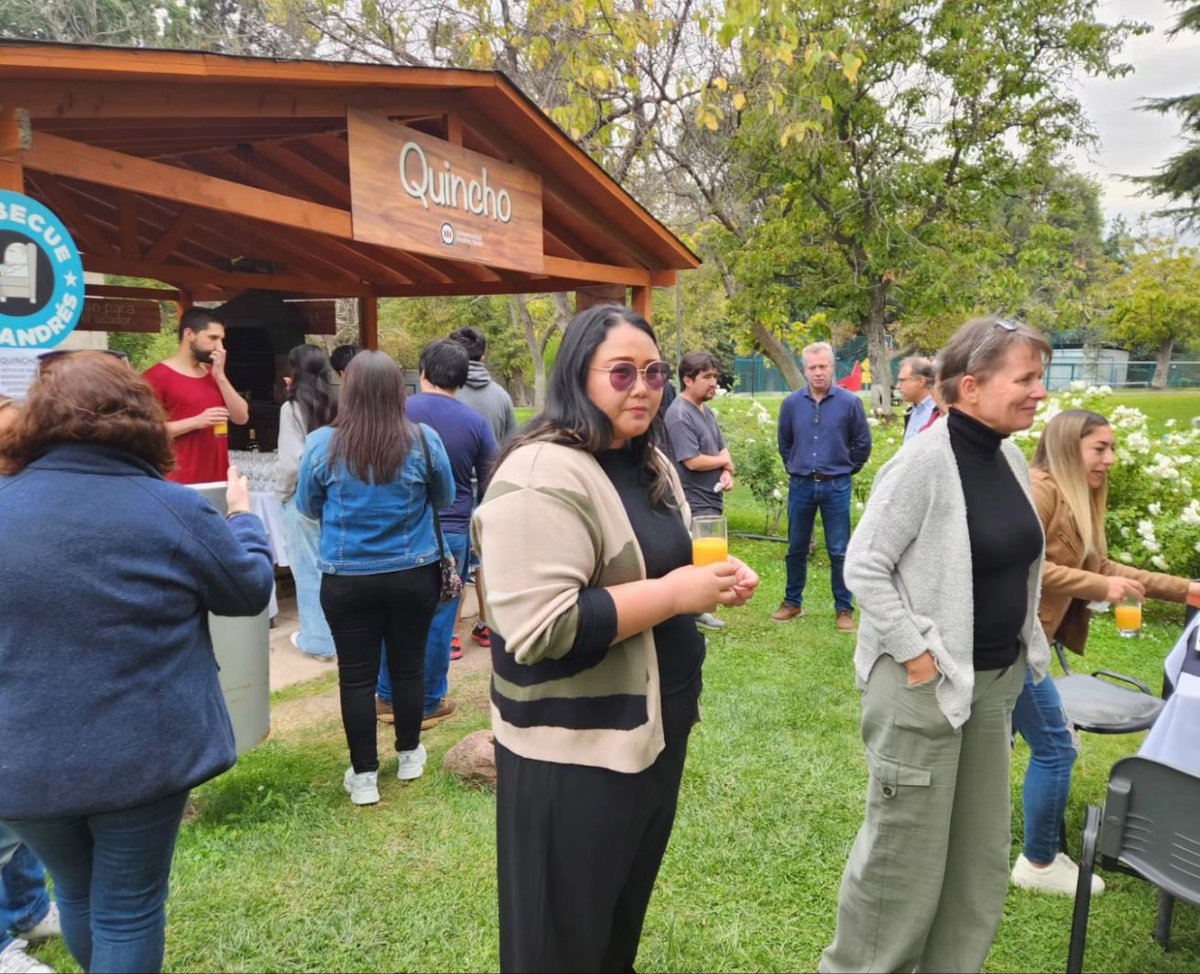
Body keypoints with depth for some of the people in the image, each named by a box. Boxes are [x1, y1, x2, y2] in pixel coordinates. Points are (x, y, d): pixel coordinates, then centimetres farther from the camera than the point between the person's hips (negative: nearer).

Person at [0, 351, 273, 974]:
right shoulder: (176, 511, -12)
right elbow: (252, 589, 1)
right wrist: (242, 516, 17)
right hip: (142, 753, -3)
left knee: (76, 894, 26)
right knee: (128, 909, 13)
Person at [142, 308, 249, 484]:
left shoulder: (215, 374, 15)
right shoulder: (158, 375, -6)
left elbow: (242, 417, 6)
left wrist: (220, 376, -2)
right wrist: (196, 422, -20)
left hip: (218, 480, 6)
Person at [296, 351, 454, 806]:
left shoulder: (321, 444, -8)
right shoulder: (424, 441, -9)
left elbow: (307, 507, 7)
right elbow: (445, 499, 7)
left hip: (347, 579, -1)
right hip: (414, 575, 1)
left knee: (356, 675, 9)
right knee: (408, 666, 15)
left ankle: (364, 775, 18)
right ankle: (409, 755, 32)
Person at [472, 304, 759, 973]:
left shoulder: (651, 463, 8)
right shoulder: (544, 477, -22)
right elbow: (539, 630, -29)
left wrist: (716, 579, 0)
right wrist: (674, 594, -25)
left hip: (657, 721, 9)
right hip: (576, 746, -8)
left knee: (630, 901, 25)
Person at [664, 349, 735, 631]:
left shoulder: (706, 411, 13)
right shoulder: (680, 415, -18)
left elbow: (722, 450, 16)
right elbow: (693, 461, -24)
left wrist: (726, 474, -5)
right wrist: (724, 460, -6)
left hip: (712, 498, 9)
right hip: (695, 502, -9)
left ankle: (696, 610, 28)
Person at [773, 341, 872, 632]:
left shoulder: (850, 402, -7)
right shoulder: (791, 403, -1)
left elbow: (862, 443, 5)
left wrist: (845, 470, 10)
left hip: (836, 487, -2)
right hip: (800, 486, 2)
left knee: (839, 552, 4)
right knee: (796, 549, 12)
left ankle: (844, 609, 15)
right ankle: (792, 602, 26)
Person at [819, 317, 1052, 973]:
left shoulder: (1010, 459, 6)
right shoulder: (925, 461, -18)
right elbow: (862, 568, -19)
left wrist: (1018, 652, 12)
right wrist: (915, 655, -19)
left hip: (995, 680, 8)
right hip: (924, 684, -8)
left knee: (982, 851, 18)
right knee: (906, 852, 5)